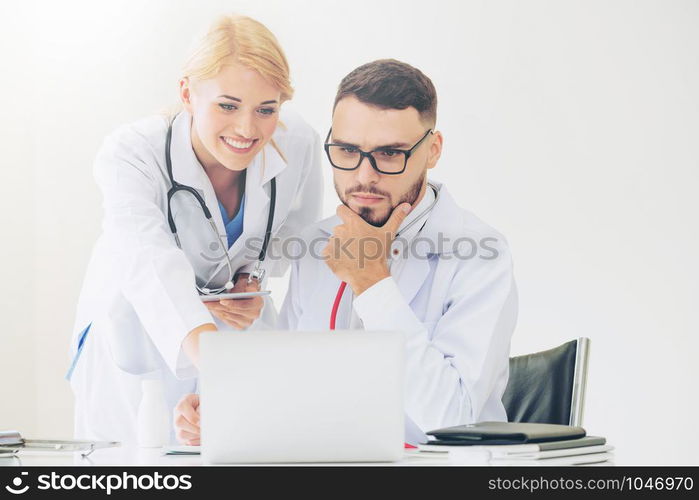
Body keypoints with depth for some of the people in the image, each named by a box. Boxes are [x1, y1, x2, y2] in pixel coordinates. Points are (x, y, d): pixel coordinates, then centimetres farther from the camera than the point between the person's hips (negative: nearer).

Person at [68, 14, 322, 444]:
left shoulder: (299, 145, -19)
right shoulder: (130, 154, -31)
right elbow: (152, 262, -49)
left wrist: (253, 278, -17)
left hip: (237, 324, 3)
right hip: (139, 334, -3)